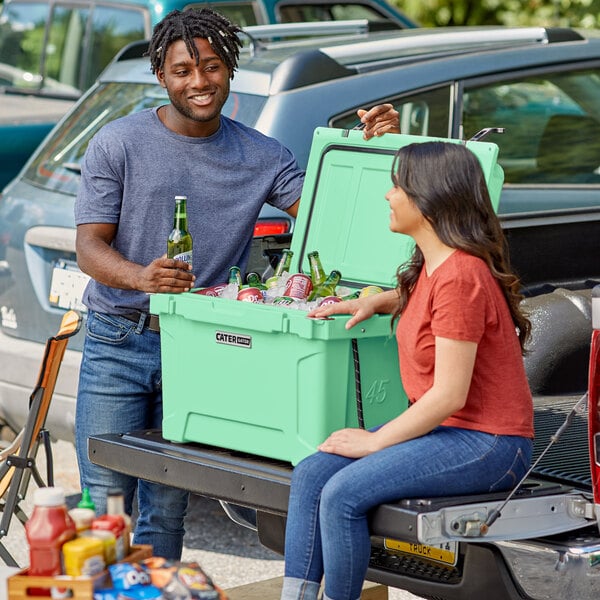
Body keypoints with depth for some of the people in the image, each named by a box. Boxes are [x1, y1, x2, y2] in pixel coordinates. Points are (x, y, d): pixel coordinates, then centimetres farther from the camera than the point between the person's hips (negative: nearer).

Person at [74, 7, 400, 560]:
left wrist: (373, 150, -14)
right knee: (104, 500, -2)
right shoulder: (119, 144, -2)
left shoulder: (262, 156, 7)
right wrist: (141, 277, -28)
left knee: (167, 507, 7)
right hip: (119, 342, -2)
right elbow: (89, 246, -7)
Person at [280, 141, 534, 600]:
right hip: (440, 427, 10)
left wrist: (375, 442, -13)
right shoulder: (433, 264, 10)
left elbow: (448, 395, -22)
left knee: (343, 495, -24)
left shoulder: (460, 276, -21)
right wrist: (373, 302, 18)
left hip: (486, 445, -10)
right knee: (310, 476, -5)